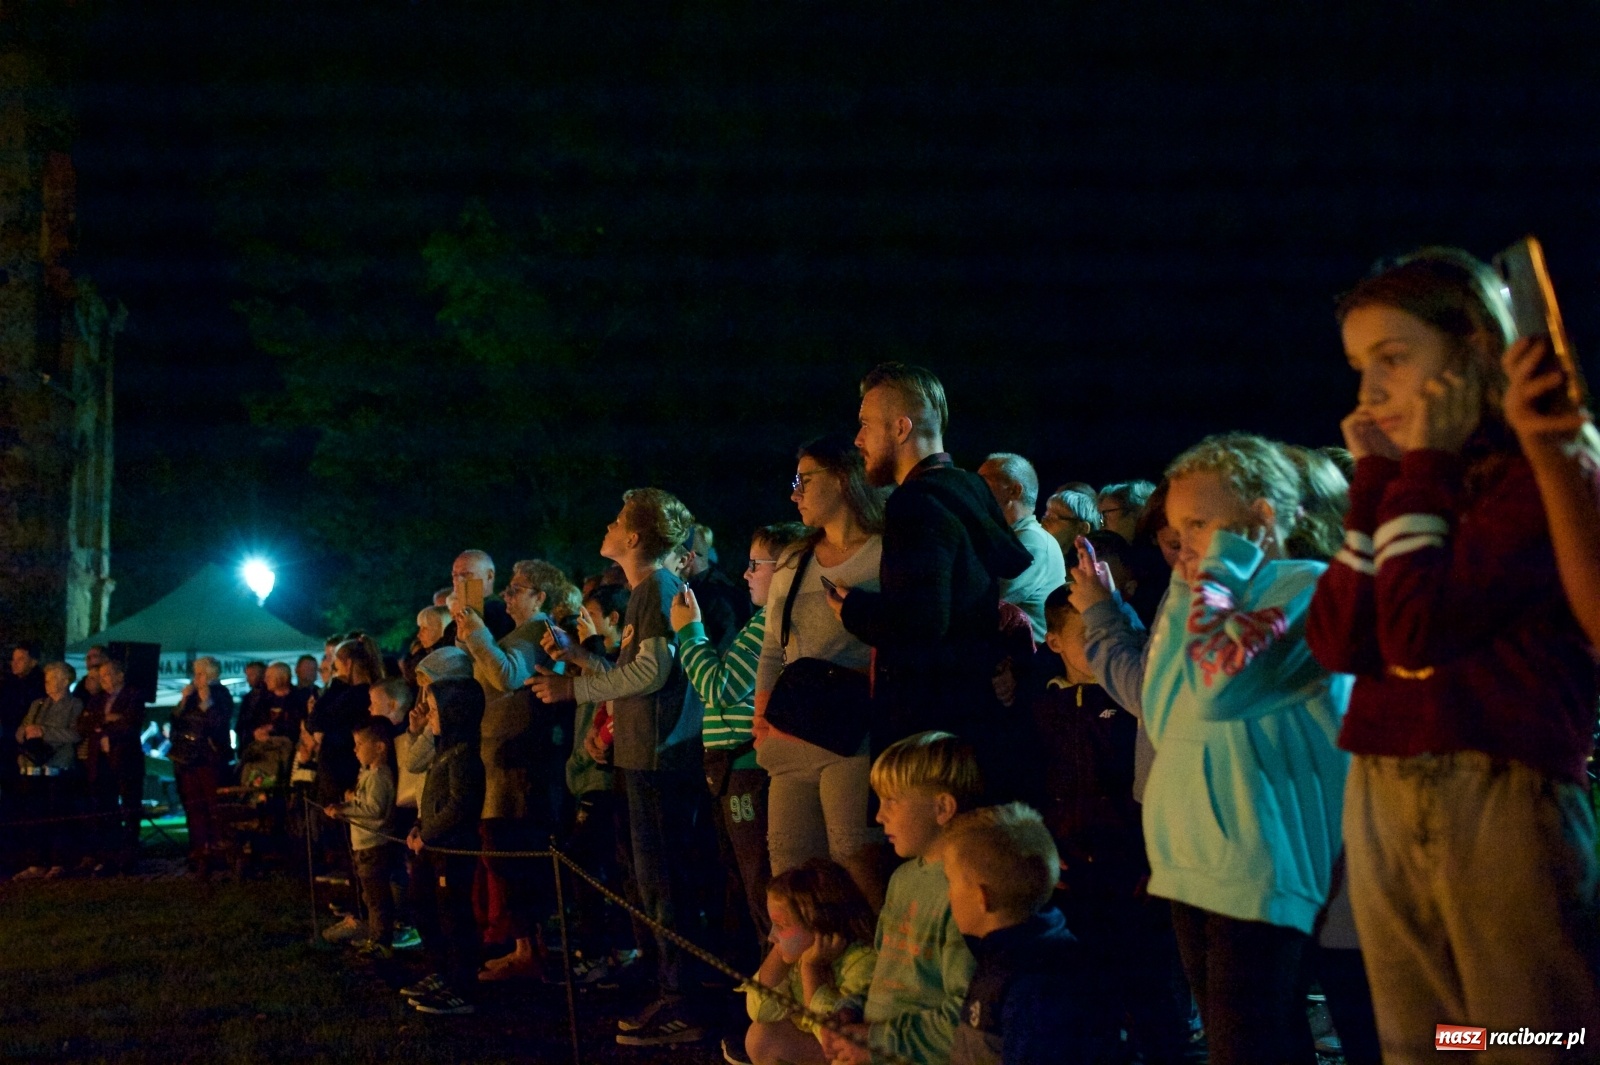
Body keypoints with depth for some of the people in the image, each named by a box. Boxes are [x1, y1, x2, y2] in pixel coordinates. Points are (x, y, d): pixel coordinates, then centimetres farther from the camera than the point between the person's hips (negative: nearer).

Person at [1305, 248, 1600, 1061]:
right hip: (1382, 801, 7)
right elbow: (1340, 641, 2)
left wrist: (1424, 466, -8)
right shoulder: (1408, 479, 14)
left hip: (1504, 798, -7)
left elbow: (1419, 628, -17)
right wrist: (1376, 480, 1)